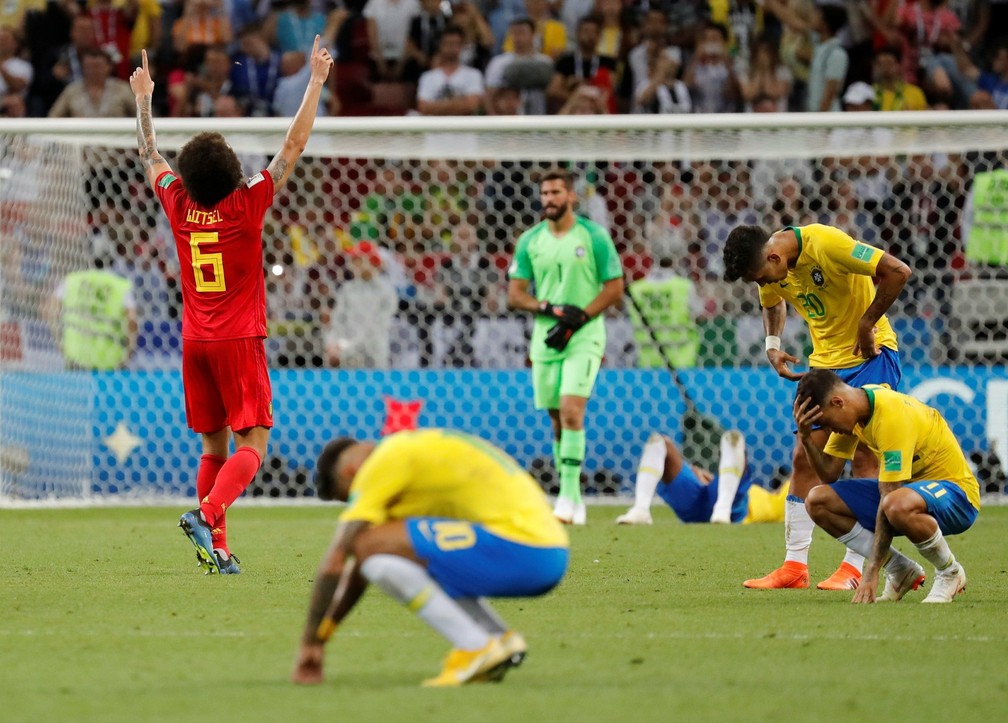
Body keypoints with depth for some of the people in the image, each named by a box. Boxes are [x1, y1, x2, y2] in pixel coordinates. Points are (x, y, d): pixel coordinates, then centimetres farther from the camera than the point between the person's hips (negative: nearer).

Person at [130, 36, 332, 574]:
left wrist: (143, 99, 30)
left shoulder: (178, 206, 0)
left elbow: (150, 155, 18)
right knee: (252, 442, -6)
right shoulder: (246, 205, -11)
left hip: (194, 341, 5)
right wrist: (317, 81, -2)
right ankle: (207, 513, -29)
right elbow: (294, 145, -8)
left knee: (213, 446, 11)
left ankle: (217, 547, 5)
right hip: (239, 341, -5)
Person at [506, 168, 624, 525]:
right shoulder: (529, 241, 7)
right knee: (558, 420, 7)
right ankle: (572, 501, 15)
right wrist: (548, 308, -11)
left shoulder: (594, 236, -4)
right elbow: (515, 294, 7)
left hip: (584, 337, -4)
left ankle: (569, 493, -18)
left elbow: (614, 288, -3)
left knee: (571, 411, -19)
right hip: (546, 338, 4)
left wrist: (578, 318, -14)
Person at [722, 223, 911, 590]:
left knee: (864, 456, -10)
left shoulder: (825, 244, -25)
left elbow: (897, 271, -26)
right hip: (825, 362, 7)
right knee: (803, 459, 1)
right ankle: (795, 566, 4)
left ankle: (854, 567, -8)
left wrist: (866, 325, -21)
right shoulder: (771, 269, -2)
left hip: (870, 355, -7)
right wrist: (773, 346, 4)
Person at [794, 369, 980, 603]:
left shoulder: (892, 416, -28)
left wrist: (871, 574, -30)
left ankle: (950, 572, -14)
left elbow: (887, 500, -30)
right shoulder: (855, 408, -2)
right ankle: (901, 570, -1)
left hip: (954, 490, -9)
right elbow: (829, 474, 1)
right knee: (818, 501, -6)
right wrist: (805, 437, -18)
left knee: (898, 506, -43)